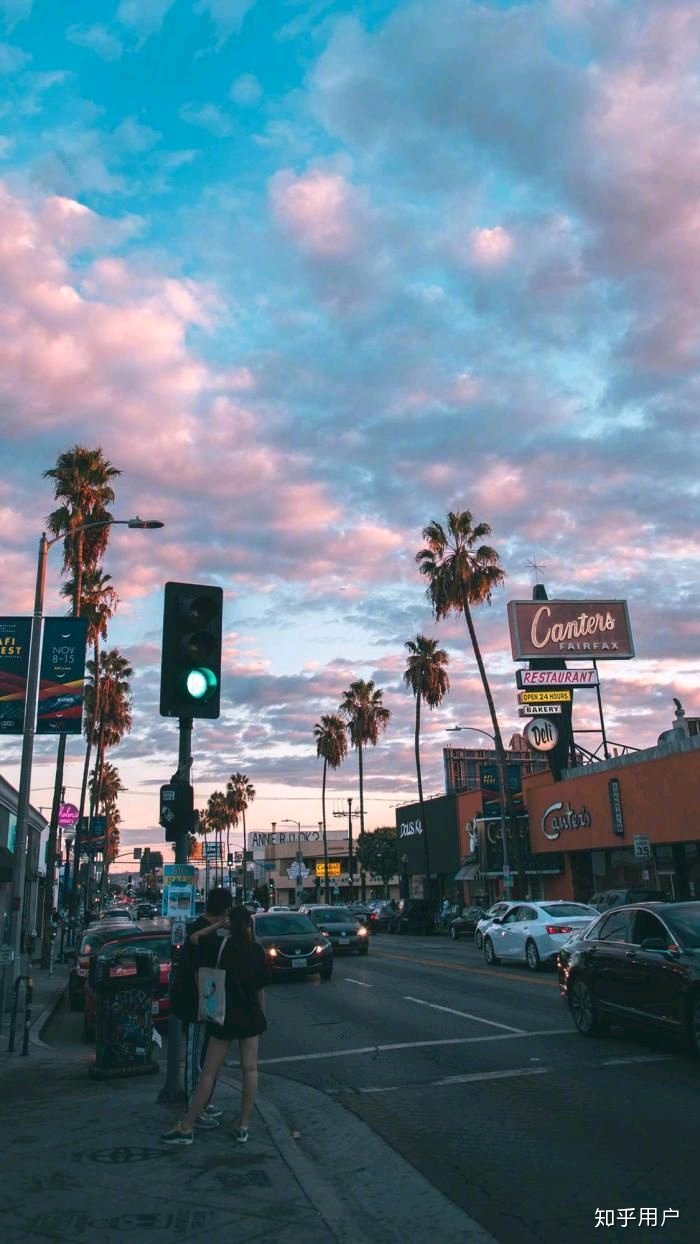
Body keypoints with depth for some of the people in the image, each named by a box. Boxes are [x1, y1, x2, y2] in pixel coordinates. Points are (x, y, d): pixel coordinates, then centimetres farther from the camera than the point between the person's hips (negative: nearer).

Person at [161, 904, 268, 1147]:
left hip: (225, 1017, -2)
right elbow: (260, 989, 3)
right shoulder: (257, 951, -2)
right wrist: (261, 1015, 13)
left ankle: (186, 1128, 10)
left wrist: (218, 925, 2)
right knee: (250, 1069, 11)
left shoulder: (221, 947, -10)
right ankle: (243, 1127, 16)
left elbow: (195, 937, 2)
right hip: (251, 1017, 2)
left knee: (209, 1072, 4)